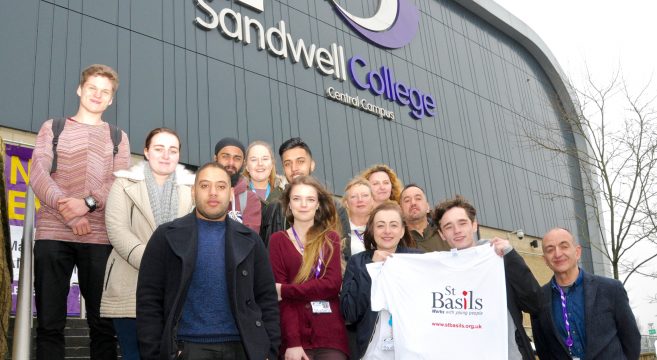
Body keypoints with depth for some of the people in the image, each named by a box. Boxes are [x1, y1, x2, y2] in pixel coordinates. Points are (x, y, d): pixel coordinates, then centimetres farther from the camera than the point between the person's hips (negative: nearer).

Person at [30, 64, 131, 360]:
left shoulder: (118, 137, 17)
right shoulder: (52, 127, 16)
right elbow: (38, 175, 3)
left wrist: (87, 203, -15)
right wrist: (66, 209, -13)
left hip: (99, 237, 0)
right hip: (52, 233, 0)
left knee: (103, 323, 1)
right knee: (49, 322, 0)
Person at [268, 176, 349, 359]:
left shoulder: (330, 237, 7)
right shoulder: (278, 240, 3)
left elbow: (332, 284, -6)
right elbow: (281, 296, -4)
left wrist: (285, 290, -11)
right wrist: (292, 341, -13)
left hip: (331, 336, 1)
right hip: (295, 336, -1)